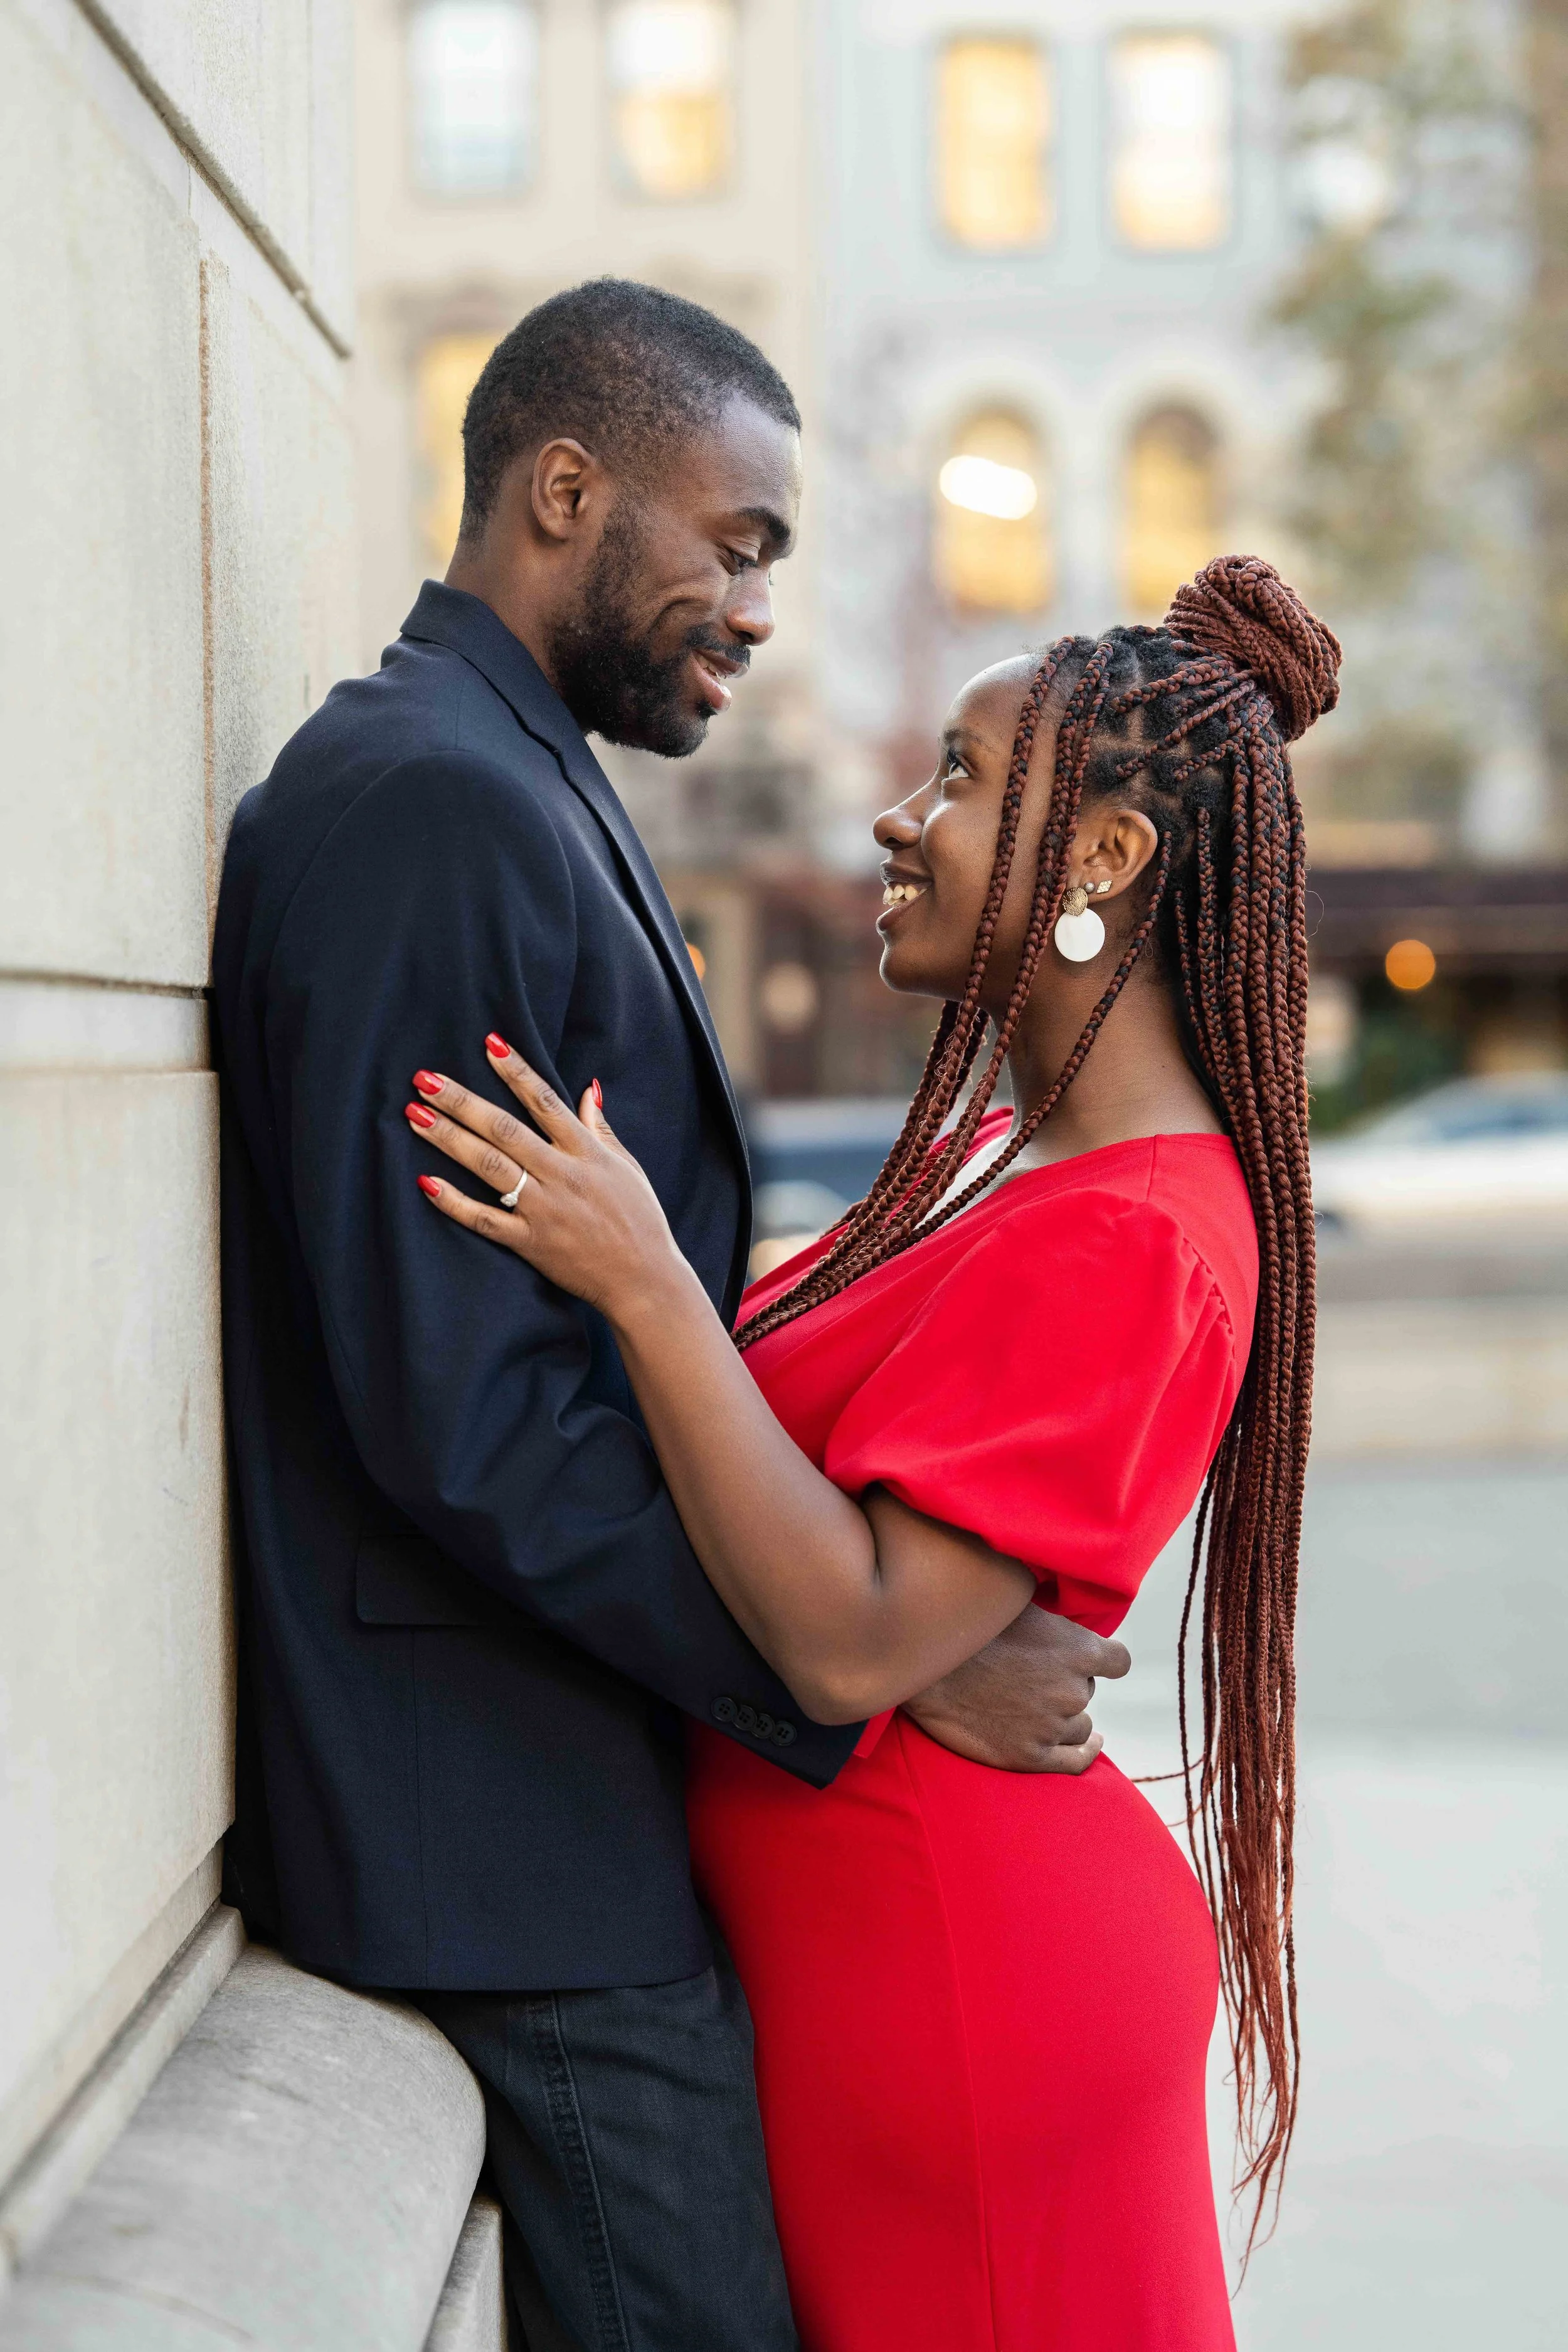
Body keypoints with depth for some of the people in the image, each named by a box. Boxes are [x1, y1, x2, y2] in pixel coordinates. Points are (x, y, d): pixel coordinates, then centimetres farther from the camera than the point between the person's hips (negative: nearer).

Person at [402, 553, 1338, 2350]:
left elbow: (856, 1643, -29)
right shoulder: (999, 1148, 8)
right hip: (895, 1931, 9)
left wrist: (643, 1282, -30)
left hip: (947, 1971, -9)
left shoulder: (1121, 1239, -24)